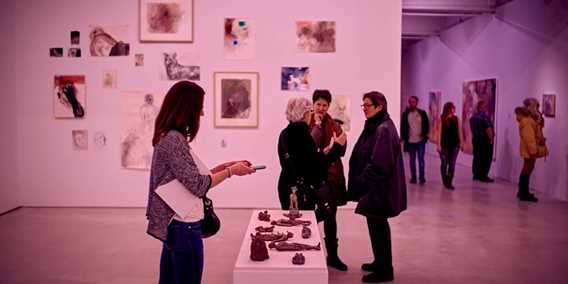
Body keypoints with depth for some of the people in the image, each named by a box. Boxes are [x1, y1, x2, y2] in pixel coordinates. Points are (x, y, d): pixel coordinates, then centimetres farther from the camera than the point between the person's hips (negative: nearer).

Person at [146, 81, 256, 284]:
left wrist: (224, 166, 8)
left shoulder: (168, 137, 10)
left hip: (173, 224, 10)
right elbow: (198, 185, -20)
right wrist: (231, 171, -10)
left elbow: (191, 176, 13)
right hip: (184, 227, -10)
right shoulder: (173, 139, -20)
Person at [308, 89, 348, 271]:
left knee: (330, 216, 10)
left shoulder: (335, 125, 6)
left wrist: (330, 149, -20)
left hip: (332, 174, 3)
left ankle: (332, 255, 22)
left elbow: (342, 150, -1)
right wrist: (318, 125, -16)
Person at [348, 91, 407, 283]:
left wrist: (360, 183, -18)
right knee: (377, 225, 18)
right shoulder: (374, 127, 11)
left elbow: (378, 165, -24)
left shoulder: (384, 129, -20)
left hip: (379, 188, -10)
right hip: (375, 186, 10)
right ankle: (381, 263, 32)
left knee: (377, 226, 0)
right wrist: (360, 182, 13)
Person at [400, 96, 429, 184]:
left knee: (421, 159, 0)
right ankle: (413, 177, 17)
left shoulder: (422, 113, 0)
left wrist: (425, 135, -8)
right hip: (410, 141, 1)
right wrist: (403, 137, -3)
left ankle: (422, 177, 7)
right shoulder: (405, 114, 1)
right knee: (412, 160, 9)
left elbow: (426, 125, 3)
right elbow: (403, 127, 4)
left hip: (420, 141, -1)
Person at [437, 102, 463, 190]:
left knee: (452, 164, -1)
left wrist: (461, 142, 6)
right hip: (445, 144, -2)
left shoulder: (456, 119, 4)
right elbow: (439, 132, -8)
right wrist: (439, 145, -12)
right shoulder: (441, 119, -5)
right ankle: (445, 181, 28)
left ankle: (449, 182, 3)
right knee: (444, 163, 9)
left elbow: (459, 131, 9)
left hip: (455, 144, 2)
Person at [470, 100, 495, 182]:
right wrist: (491, 138, -12)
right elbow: (488, 129, -21)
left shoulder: (473, 117, 9)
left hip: (475, 140, 8)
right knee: (486, 159, -2)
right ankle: (483, 176, -2)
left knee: (476, 158, 12)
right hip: (485, 140, -8)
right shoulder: (485, 117, -16)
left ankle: (476, 174, 16)